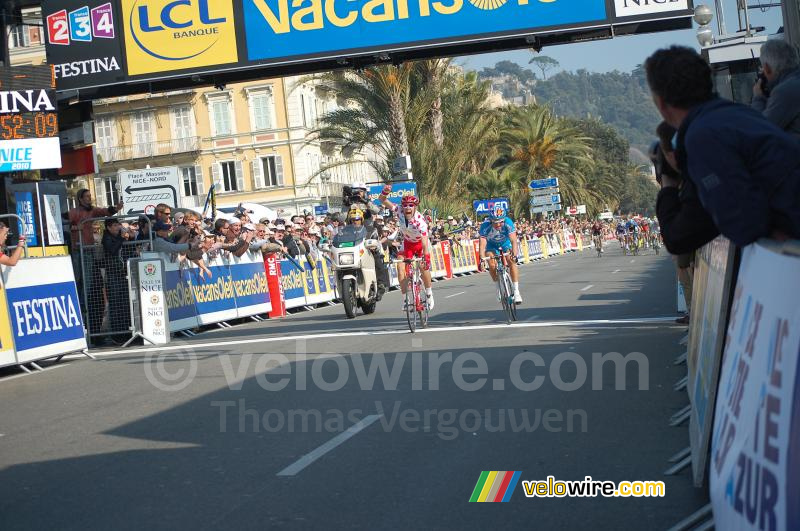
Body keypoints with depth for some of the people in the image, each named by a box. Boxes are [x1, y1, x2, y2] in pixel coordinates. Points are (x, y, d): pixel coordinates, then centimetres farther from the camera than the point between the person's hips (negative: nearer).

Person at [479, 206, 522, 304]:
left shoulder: (508, 223, -33)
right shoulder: (485, 226, -34)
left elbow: (513, 240, -38)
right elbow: (482, 244, -38)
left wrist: (514, 254, -53)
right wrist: (482, 258, -53)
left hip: (506, 243, 0)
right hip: (492, 245, 0)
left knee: (512, 262, -22)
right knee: (492, 265, -21)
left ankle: (516, 291, -18)